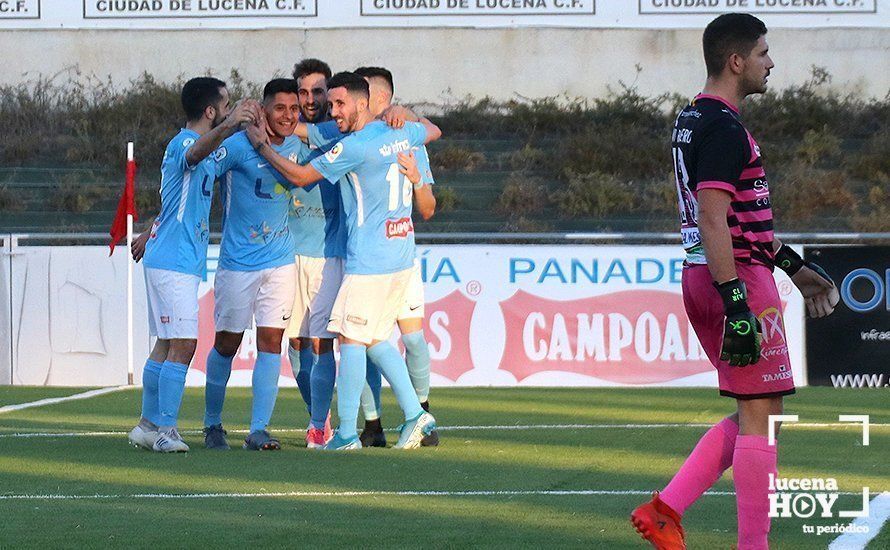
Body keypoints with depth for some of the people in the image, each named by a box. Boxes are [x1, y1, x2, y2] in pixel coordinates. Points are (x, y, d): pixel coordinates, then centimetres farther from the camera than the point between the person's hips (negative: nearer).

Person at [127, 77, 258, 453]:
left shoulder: (185, 144, 18)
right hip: (174, 262, -10)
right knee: (182, 345, -13)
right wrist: (227, 127, -59)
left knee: (167, 345, 13)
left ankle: (150, 425, 17)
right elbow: (196, 153, -40)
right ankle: (164, 428, -14)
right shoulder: (184, 142, -14)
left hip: (172, 261, 10)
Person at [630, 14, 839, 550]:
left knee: (751, 415, 16)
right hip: (740, 281, -10)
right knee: (760, 415, -3)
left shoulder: (693, 120, 17)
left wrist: (794, 264, 29)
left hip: (704, 279, 10)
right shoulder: (722, 127, -16)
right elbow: (713, 222, -22)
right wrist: (737, 305, -25)